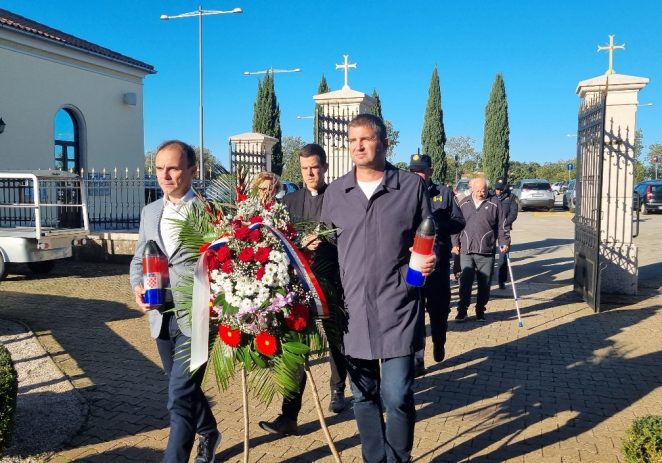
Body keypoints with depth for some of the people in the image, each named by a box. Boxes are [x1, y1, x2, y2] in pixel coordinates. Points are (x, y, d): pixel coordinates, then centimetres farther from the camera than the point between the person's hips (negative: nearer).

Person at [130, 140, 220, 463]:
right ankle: (209, 433, 46)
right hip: (162, 316, 7)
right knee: (183, 388, 22)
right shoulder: (149, 212, 10)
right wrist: (138, 287, -4)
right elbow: (138, 259, 15)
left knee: (180, 397, -8)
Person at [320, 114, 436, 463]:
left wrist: (429, 260, -14)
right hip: (352, 311, 3)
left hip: (398, 310, -3)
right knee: (363, 396, 14)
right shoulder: (334, 192, 7)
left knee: (397, 396, -2)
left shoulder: (411, 186, 0)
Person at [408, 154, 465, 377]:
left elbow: (459, 222, 3)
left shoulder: (444, 193, 6)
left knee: (439, 308, 14)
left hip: (439, 261, 1)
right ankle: (416, 360, 6)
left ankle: (439, 345, 40)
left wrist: (437, 224, -13)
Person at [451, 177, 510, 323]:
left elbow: (502, 225, 4)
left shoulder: (494, 203, 2)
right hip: (466, 251, 1)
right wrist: (455, 242, 8)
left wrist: (505, 242, -2)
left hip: (487, 252, -1)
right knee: (465, 282, -1)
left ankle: (480, 311, 21)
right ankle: (462, 311, 9)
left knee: (485, 284, 6)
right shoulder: (464, 203, 8)